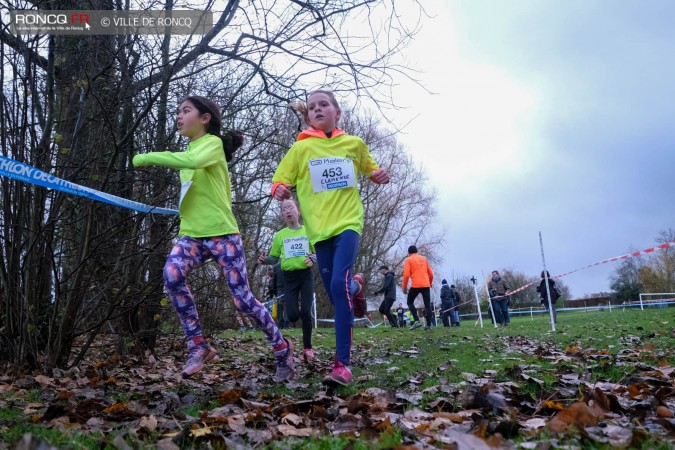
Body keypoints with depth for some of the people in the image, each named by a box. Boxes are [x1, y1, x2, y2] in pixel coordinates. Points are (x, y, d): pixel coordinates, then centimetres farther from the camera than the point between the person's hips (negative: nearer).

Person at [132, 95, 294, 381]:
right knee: (172, 275, -25)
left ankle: (281, 347, 18)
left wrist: (147, 158, -24)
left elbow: (194, 161, -30)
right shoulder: (189, 151, 19)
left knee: (242, 299, -5)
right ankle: (198, 346, -13)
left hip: (221, 233, -6)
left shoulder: (212, 143, -6)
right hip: (192, 234, 6)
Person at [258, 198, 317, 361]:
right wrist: (265, 260, -11)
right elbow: (274, 258, 10)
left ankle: (307, 347, 5)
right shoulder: (279, 235, 5)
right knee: (292, 316, -7)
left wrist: (312, 259, -16)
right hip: (289, 277, 1)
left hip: (306, 275, -1)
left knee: (306, 312, -11)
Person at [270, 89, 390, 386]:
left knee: (339, 284, -22)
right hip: (319, 228, 2)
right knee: (336, 293, 5)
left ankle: (343, 363, -20)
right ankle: (354, 287, 42)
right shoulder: (302, 147, 3)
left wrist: (381, 175, 1)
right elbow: (280, 182, 5)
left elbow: (370, 170, 24)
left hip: (348, 222, -2)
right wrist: (280, 191, -18)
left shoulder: (354, 144, 7)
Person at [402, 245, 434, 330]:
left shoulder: (408, 259, 4)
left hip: (415, 285, -4)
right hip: (426, 285, 4)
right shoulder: (424, 259, 18)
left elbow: (406, 275, -6)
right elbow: (431, 274, 17)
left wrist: (404, 287, 1)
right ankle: (429, 325, -2)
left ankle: (417, 321, -5)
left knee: (410, 302, 11)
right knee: (427, 305, 5)